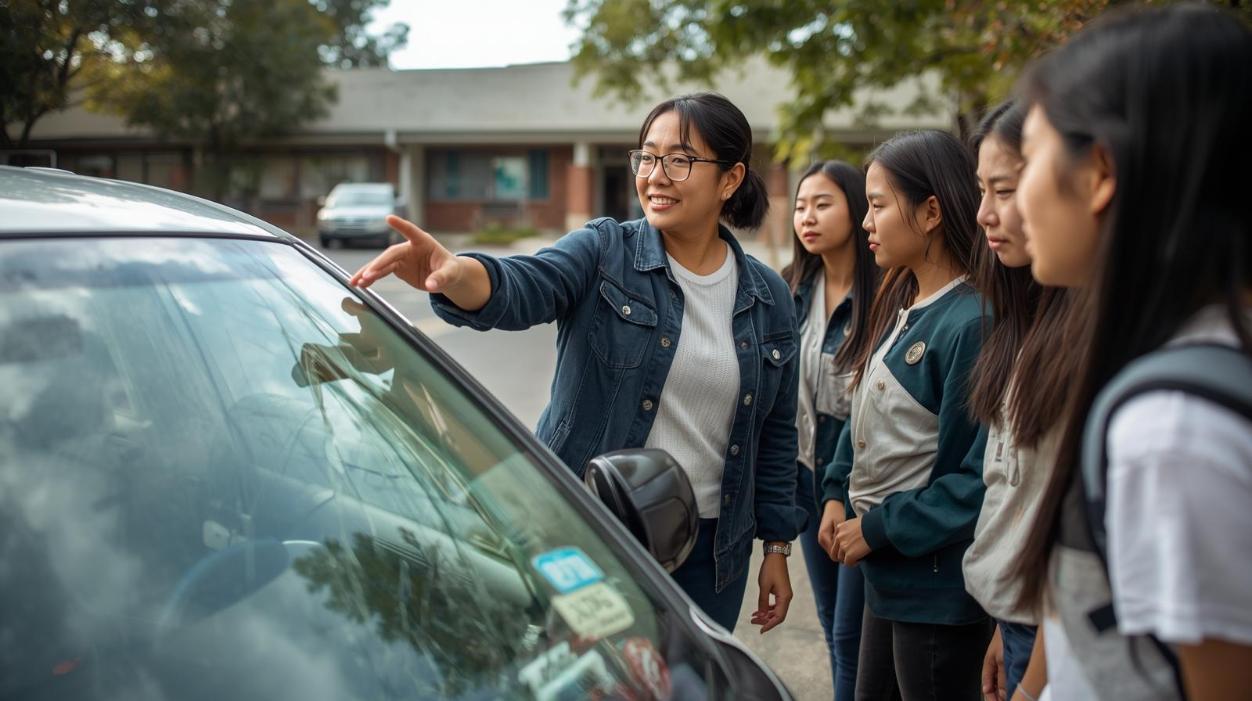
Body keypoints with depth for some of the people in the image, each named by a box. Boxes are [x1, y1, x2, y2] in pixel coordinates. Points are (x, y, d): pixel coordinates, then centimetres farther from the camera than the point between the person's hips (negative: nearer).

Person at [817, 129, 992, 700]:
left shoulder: (972, 322, -21)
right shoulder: (898, 304, 7)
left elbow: (979, 479, -24)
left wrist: (878, 530, -17)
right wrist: (837, 494, 3)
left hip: (939, 588, -9)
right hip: (887, 576, 9)